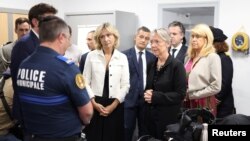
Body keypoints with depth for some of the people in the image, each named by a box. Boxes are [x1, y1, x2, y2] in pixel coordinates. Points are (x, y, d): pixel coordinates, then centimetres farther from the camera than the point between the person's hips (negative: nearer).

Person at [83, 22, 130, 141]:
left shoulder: (122, 58, 3)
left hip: (115, 105, 1)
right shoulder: (91, 56, 2)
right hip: (95, 105, 0)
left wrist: (113, 105, -8)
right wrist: (94, 103, -8)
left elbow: (125, 85, 1)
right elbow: (85, 82, 1)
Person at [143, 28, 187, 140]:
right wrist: (146, 94, -5)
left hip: (168, 118, -6)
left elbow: (180, 94, -15)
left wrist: (156, 96, -21)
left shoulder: (177, 65, -11)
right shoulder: (152, 65, 9)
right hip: (150, 116, 6)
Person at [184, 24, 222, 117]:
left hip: (204, 104, -6)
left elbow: (216, 87, -13)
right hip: (188, 103, 6)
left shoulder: (213, 57, -8)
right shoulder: (189, 57, 12)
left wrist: (192, 95, -10)